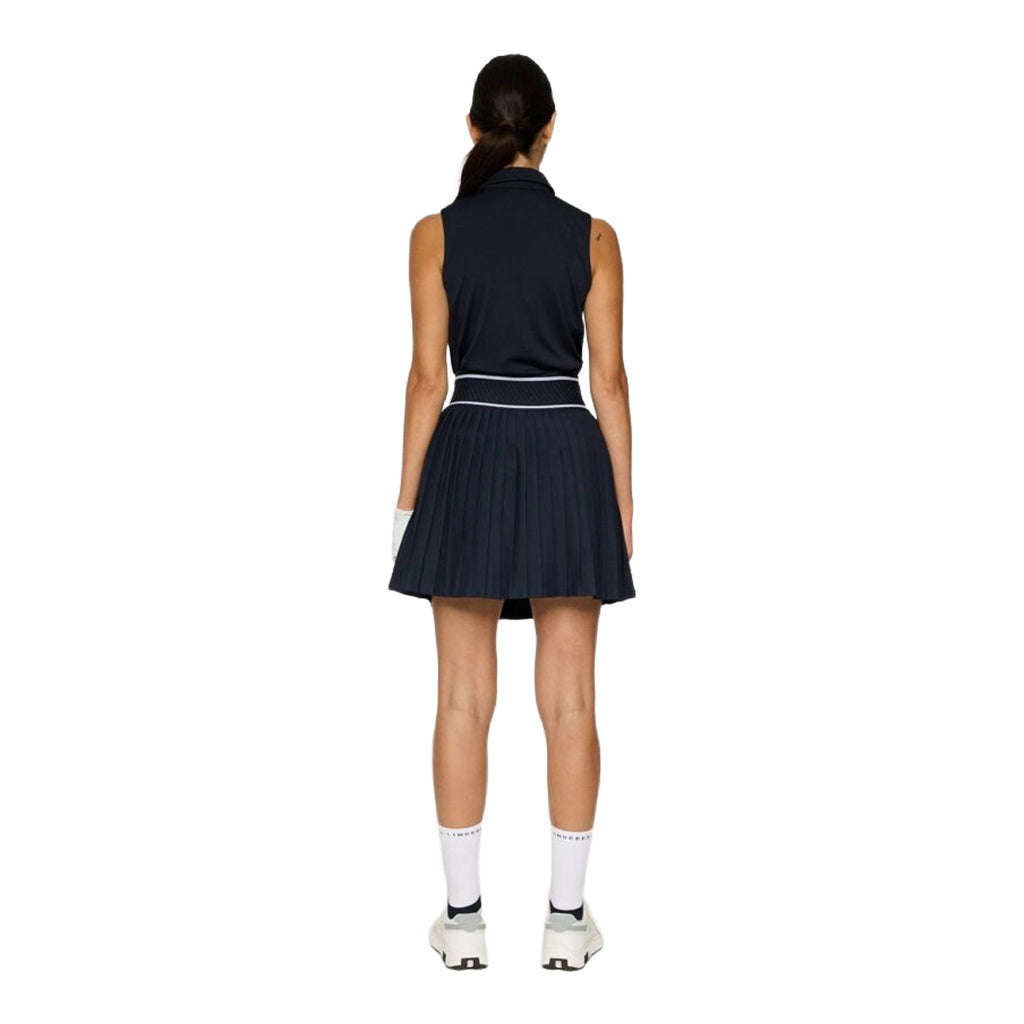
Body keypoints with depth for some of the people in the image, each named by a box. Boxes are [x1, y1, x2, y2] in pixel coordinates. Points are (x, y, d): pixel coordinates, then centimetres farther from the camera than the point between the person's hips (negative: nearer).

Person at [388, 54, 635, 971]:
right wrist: (624, 506, 5)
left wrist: (408, 498, 2)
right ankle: (567, 918, 11)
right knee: (570, 702, 6)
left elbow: (427, 377, -4)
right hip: (566, 462, 1)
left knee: (464, 699, 6)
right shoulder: (593, 236, -1)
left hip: (470, 462, 0)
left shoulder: (437, 234, -2)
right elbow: (609, 382, -1)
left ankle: (464, 917, 11)